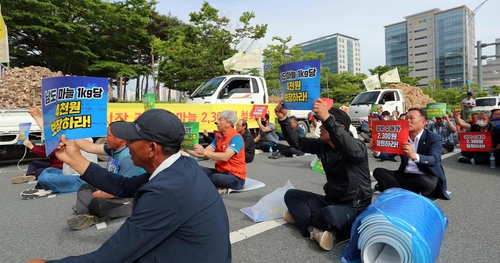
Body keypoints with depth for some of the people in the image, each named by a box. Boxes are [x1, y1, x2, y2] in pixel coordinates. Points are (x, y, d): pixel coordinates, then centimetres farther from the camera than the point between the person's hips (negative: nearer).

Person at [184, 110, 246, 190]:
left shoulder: (236, 138, -15)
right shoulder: (219, 138, 9)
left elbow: (225, 157, -29)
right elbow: (204, 153, 4)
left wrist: (204, 152, -35)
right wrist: (187, 150, -7)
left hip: (235, 177, -7)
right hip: (220, 171, 8)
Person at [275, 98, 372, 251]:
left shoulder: (358, 147, -18)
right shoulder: (322, 145, 2)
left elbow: (350, 148, -43)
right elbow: (297, 142, 0)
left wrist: (328, 119, -54)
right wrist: (283, 119, -13)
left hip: (354, 208, -7)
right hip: (331, 201, 7)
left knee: (330, 214, -39)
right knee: (291, 195, -1)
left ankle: (302, 216, -7)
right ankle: (314, 231, -22)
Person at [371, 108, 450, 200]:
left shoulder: (434, 138, -9)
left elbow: (434, 160, -26)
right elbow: (389, 154, 4)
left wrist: (414, 156, -48)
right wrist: (377, 152, -21)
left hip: (427, 177, -4)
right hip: (405, 175, 5)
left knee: (423, 181, -39)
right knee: (378, 171, -13)